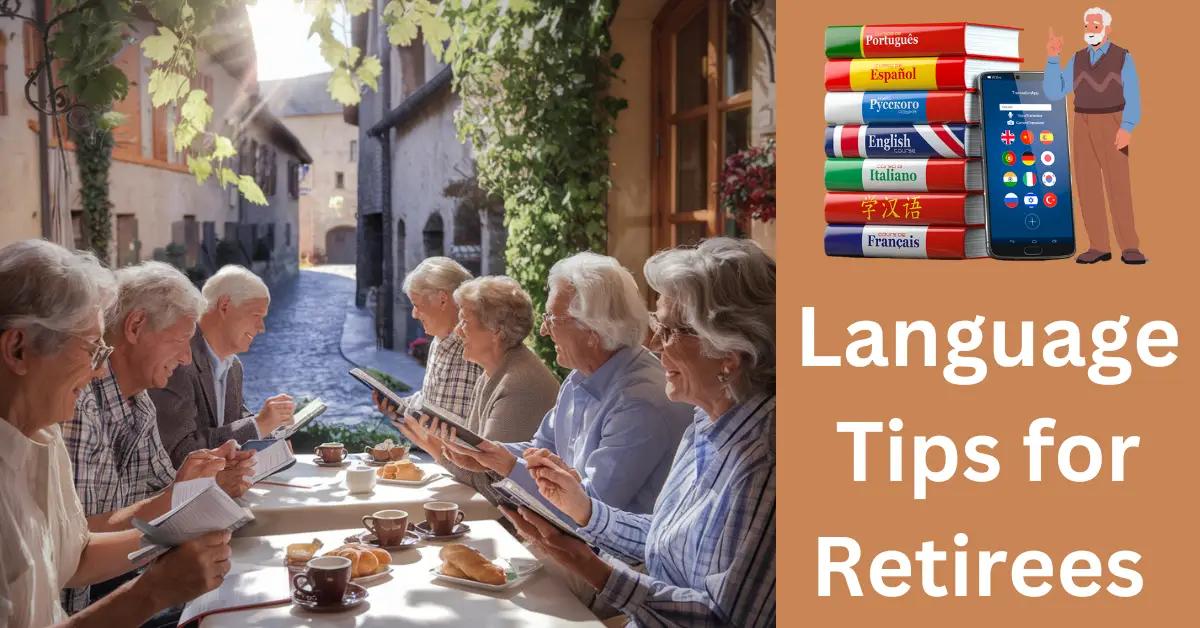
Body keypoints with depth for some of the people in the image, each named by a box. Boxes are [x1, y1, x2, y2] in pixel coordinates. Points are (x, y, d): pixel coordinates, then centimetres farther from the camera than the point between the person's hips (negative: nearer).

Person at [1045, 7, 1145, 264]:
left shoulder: (1124, 58, -2)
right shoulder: (1077, 60, 9)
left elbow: (1133, 99, -10)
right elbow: (1053, 93, -1)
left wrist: (1127, 128, -25)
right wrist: (1052, 58, -10)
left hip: (1112, 128, -3)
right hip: (1083, 129, 3)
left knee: (1119, 186, -9)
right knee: (1088, 187, -1)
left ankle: (1129, 248, -2)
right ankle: (1099, 247, 4)